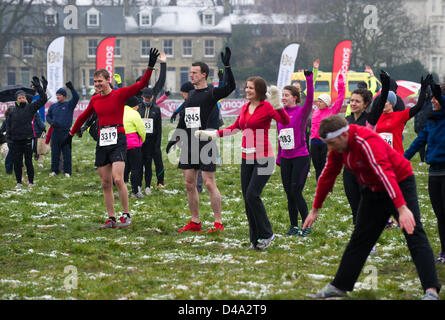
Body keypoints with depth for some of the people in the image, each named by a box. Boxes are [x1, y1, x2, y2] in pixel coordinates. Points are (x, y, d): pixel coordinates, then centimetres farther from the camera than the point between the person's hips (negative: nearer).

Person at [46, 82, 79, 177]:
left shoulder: (69, 105, 1)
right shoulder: (53, 106, 12)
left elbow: (76, 98, -15)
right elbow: (48, 116, 18)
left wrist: (72, 88, -30)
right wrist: (51, 122, -4)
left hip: (66, 133, -3)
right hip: (55, 132, 3)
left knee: (67, 153, -2)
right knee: (55, 152, 6)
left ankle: (67, 171, 4)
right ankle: (54, 170, 12)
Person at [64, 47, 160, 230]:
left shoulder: (120, 94, -3)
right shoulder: (95, 100, 13)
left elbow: (141, 84, -11)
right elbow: (84, 116, 28)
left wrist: (150, 67, -23)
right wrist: (71, 133, 35)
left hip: (118, 141, -5)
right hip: (102, 142, 5)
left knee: (118, 179, -17)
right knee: (105, 184, 4)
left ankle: (126, 215, -4)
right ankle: (111, 219, 9)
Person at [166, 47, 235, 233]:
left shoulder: (211, 93, -5)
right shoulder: (191, 96, 17)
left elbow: (230, 87, -23)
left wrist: (227, 66, -31)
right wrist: (174, 139, 19)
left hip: (205, 145, -7)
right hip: (189, 145, 7)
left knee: (209, 183, -8)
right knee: (189, 184, 7)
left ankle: (218, 223, -4)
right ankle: (195, 222, 14)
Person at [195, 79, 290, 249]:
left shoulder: (267, 107, -8)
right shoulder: (245, 107, 13)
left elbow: (285, 121, -24)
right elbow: (236, 127, 27)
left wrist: (277, 106, -39)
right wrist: (213, 134, 22)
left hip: (263, 158, -7)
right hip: (247, 158, 7)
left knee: (252, 195, -15)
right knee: (247, 198, 5)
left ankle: (267, 234, 0)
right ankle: (255, 240, 13)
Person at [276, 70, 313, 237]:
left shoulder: (302, 112, -6)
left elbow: (310, 98, -25)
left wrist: (309, 78, -31)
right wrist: (279, 157, 16)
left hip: (301, 158, -6)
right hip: (285, 159, 6)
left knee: (296, 193, -8)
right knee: (289, 194, 8)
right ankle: (294, 226, 16)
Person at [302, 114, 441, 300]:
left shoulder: (366, 142, -32)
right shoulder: (338, 146, -6)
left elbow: (385, 174, -43)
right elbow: (328, 175, 6)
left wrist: (402, 208, -52)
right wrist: (315, 209, 12)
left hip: (400, 185, -8)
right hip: (374, 191, 8)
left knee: (414, 235, -17)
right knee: (360, 238, 13)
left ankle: (431, 290, -25)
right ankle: (340, 286, 21)